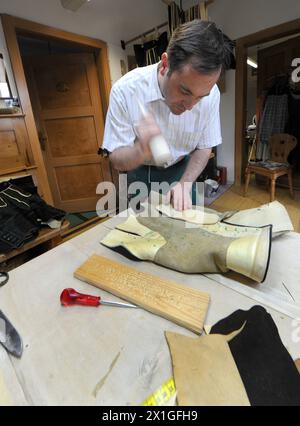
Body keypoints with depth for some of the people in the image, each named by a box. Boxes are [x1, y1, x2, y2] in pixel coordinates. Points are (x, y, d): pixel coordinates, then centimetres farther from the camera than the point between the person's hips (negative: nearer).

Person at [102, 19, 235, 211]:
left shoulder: (210, 93, -20)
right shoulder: (125, 89, -27)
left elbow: (204, 148, -8)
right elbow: (117, 160, -23)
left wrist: (184, 184, -23)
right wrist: (141, 151, -44)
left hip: (181, 169, 2)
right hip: (140, 171, -1)